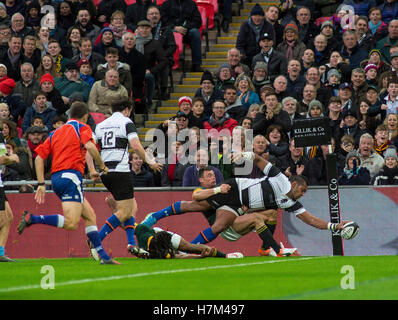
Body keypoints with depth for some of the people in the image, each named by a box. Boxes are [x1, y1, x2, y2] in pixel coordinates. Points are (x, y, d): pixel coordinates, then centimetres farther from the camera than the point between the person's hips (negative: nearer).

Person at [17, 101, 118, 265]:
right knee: (71, 223, -16)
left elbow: (39, 158, 15)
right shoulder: (82, 128, 6)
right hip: (71, 175, -8)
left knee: (90, 215, 13)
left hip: (56, 178, 8)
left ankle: (103, 256, 10)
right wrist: (102, 166, -3)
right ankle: (32, 218, -25)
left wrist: (41, 184, 14)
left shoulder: (56, 133, 23)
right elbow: (90, 147, -15)